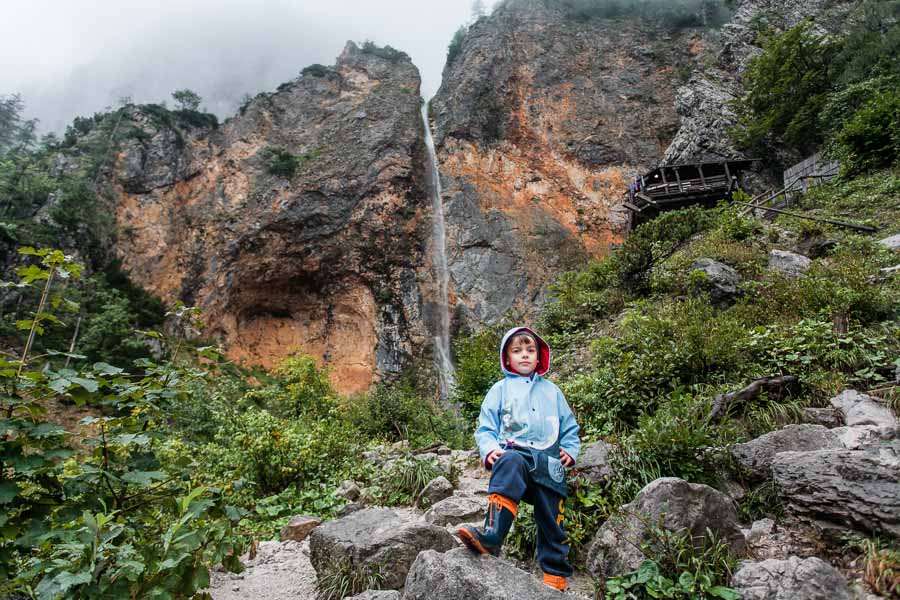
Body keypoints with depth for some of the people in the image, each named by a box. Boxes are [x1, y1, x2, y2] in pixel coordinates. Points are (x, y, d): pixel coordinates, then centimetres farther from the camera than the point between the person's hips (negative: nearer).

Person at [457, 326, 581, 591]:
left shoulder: (551, 391, 19)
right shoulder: (501, 389, 11)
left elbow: (570, 427, 23)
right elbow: (486, 428, 6)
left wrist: (570, 450, 6)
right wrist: (490, 449, -13)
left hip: (549, 465, 4)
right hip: (514, 453, -3)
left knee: (553, 524, 5)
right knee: (510, 462, -39)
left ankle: (555, 580, 23)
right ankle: (492, 535, -47)